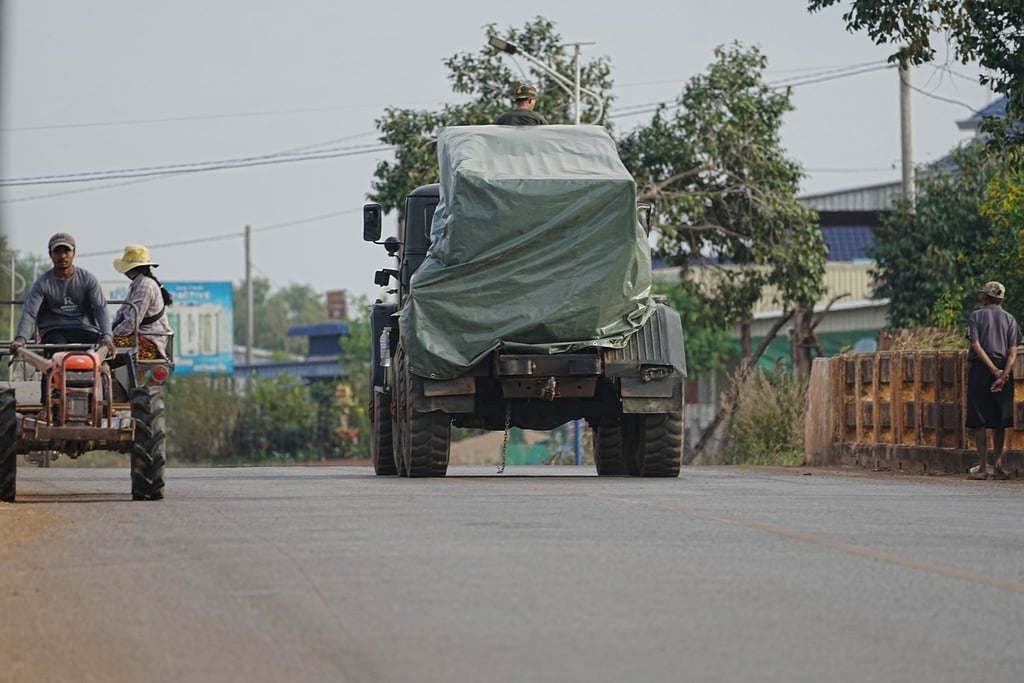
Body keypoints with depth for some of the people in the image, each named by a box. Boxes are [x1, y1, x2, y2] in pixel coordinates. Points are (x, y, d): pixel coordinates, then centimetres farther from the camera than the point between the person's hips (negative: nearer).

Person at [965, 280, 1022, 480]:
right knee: (999, 422, 8)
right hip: (1003, 369, 3)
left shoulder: (976, 316, 3)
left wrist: (994, 371, -12)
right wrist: (1004, 374, -11)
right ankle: (998, 464, 1)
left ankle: (983, 467, -7)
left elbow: (976, 345, -10)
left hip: (980, 368, -3)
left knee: (979, 420, -1)